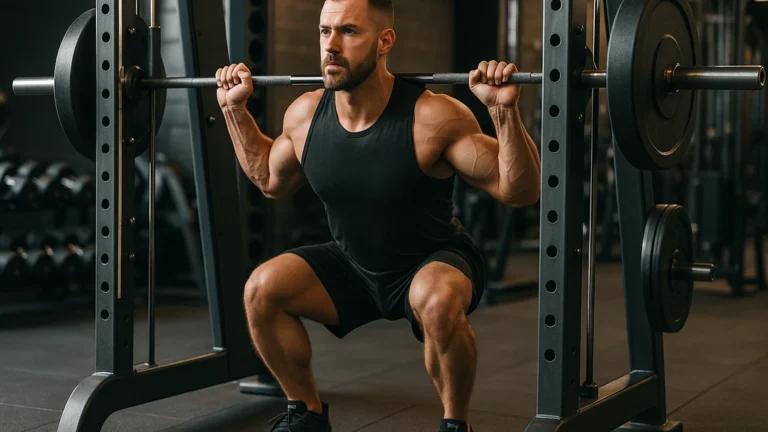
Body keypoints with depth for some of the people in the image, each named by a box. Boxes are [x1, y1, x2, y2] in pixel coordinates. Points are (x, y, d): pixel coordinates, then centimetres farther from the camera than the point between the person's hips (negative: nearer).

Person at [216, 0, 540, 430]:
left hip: (433, 264, -5)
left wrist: (505, 110, -38)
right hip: (353, 266, 5)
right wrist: (235, 109, 5)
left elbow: (519, 191, -24)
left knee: (437, 301, -38)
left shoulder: (432, 117, -27)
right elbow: (271, 180, 11)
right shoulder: (305, 114, -11)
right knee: (262, 289, -15)